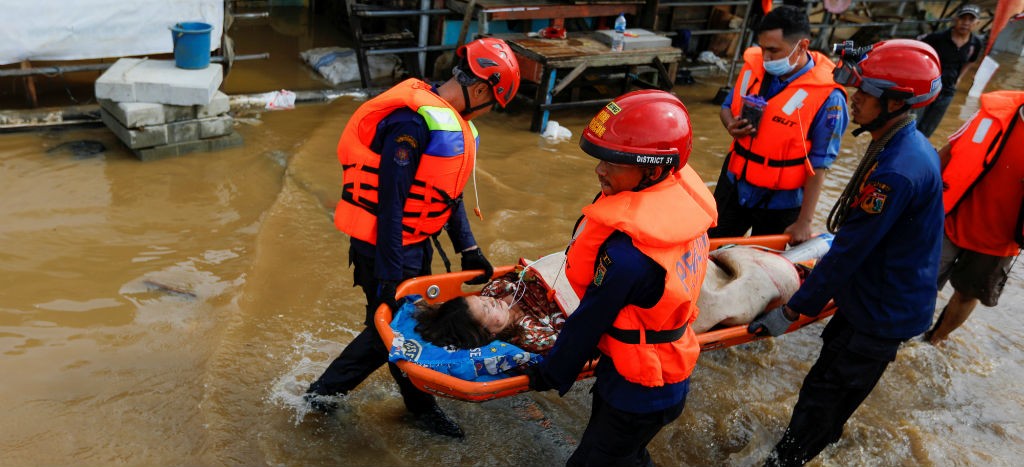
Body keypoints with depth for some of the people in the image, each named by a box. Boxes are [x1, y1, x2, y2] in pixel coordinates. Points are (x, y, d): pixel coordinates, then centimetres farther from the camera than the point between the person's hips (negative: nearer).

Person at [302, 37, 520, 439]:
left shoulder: (454, 123, 5)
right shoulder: (415, 121, -25)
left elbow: (449, 192, 11)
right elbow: (391, 202, -26)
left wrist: (469, 250, 7)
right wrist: (389, 274, -24)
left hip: (416, 243, 9)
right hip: (384, 244, -9)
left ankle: (421, 405, 33)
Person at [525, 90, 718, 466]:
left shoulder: (627, 252, -36)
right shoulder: (685, 196, -12)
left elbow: (589, 321, -22)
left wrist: (553, 374, -4)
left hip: (638, 389, -8)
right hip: (669, 366, 8)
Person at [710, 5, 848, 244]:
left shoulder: (827, 96, -21)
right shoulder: (754, 64, -7)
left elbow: (819, 165, -16)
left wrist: (804, 221, -13)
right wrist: (731, 125, -14)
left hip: (779, 200, -4)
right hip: (733, 185, 5)